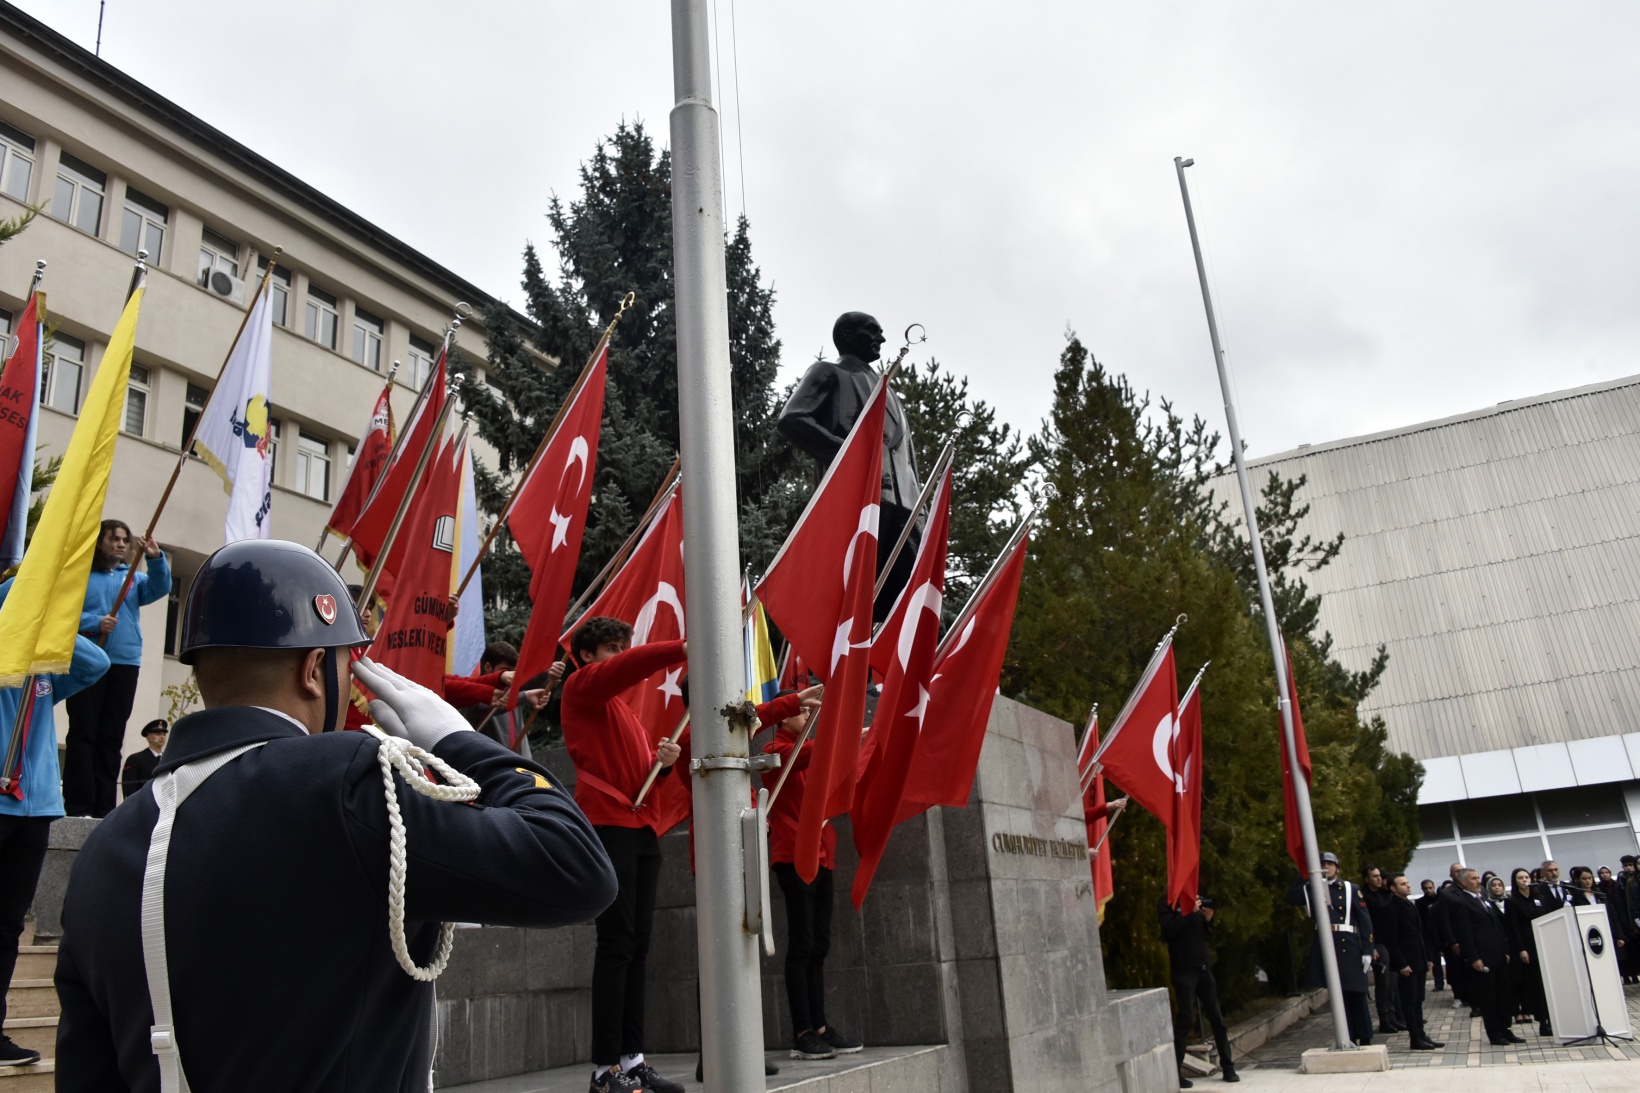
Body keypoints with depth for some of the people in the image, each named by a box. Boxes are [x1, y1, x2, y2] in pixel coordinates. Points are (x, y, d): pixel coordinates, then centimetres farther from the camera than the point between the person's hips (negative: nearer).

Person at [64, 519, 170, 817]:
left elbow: (160, 588, -2)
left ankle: (103, 807, 6)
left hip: (125, 664, 4)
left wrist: (156, 559, -17)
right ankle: (77, 806, -5)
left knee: (112, 737, 4)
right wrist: (96, 623, -19)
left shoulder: (134, 578, 17)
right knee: (83, 733, -5)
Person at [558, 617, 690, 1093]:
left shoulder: (624, 708, 25)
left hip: (642, 828, 8)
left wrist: (663, 761, 4)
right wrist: (683, 649, -30)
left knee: (638, 945, 6)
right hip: (607, 824, -8)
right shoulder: (581, 687, 1)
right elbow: (627, 667, -19)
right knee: (617, 942, -10)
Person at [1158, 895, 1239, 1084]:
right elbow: (1169, 930, -17)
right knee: (1185, 1019, -7)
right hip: (1183, 970, -6)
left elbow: (1206, 932, 18)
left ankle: (1228, 1068, 15)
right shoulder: (1167, 905, -2)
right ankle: (1175, 1073, -2)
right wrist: (1191, 913, -20)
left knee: (1217, 1018, 6)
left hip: (1203, 967, 6)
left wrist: (1208, 919, -1)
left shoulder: (1195, 902, 15)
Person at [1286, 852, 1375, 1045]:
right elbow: (1291, 896, -4)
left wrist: (1367, 951, -7)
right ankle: (1349, 1038, 14)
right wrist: (1306, 876, -7)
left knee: (1356, 993, 0)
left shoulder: (1351, 889, 4)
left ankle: (1365, 1039, 9)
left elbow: (1365, 921, 0)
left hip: (1348, 947, -3)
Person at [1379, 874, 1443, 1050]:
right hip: (1406, 963, -8)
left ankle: (1421, 1035, 18)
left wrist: (1428, 957, 15)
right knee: (1409, 1001, -2)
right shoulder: (1390, 907, -12)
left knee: (1418, 1001, 12)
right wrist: (1401, 964, -18)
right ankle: (1415, 1040, 2)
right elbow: (1390, 939, -16)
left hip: (1419, 961, 8)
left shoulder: (1411, 904, 15)